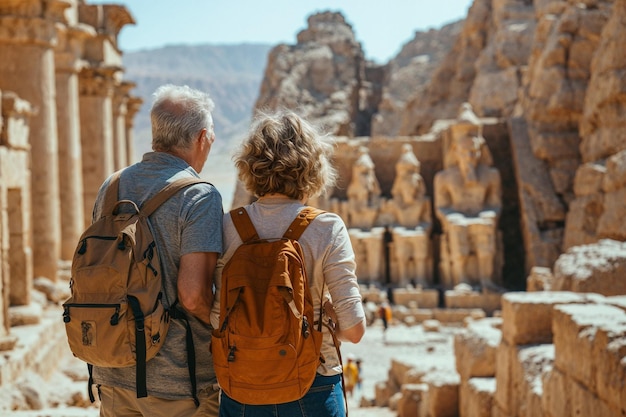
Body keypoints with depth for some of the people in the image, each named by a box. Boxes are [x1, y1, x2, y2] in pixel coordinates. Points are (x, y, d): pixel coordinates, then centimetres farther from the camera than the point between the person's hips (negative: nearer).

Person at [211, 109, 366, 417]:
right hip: (312, 391, -2)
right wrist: (322, 306, 6)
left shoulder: (227, 227, -5)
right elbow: (353, 330, -13)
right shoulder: (327, 229, -11)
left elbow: (217, 320, -4)